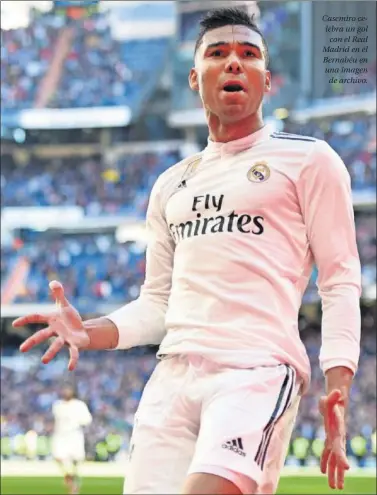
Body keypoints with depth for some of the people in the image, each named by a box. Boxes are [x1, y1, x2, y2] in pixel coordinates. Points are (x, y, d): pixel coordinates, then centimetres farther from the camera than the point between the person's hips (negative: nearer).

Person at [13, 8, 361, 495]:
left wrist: (337, 387, -12)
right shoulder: (171, 185, 23)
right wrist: (89, 333, 5)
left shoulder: (308, 159, 6)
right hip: (172, 377, 6)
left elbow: (340, 281, 0)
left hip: (258, 372, -6)